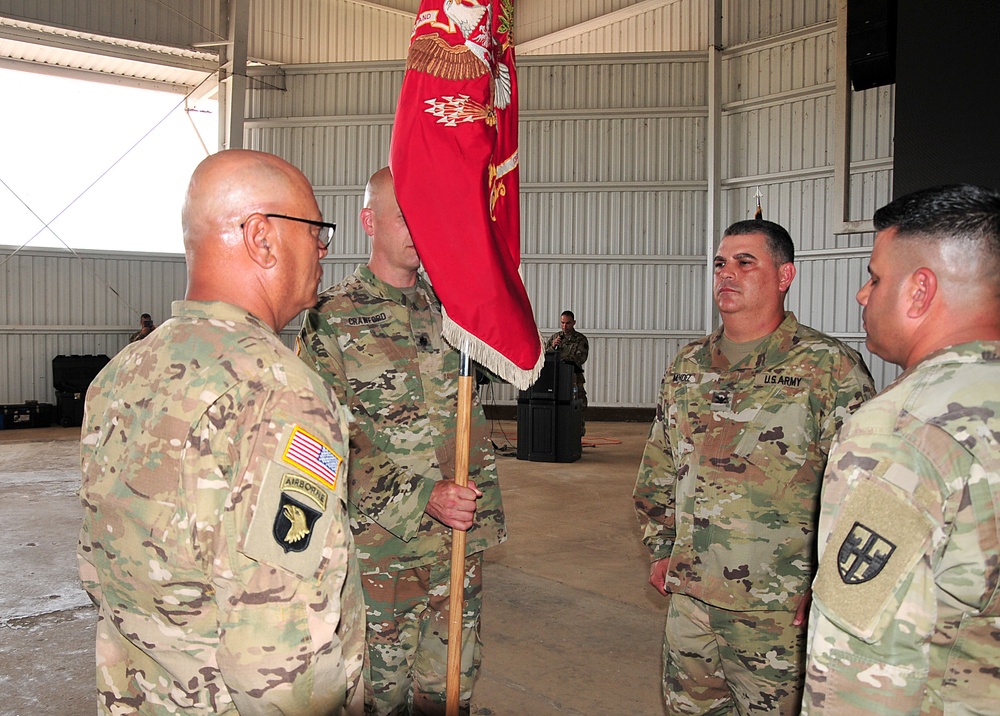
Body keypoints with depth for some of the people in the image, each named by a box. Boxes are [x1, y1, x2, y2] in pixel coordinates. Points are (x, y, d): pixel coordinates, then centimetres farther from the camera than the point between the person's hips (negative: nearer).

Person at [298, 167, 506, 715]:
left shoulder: (448, 309, 8)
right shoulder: (332, 319, -7)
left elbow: (474, 425, 10)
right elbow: (327, 448, -13)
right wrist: (423, 498, -18)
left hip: (460, 544, 5)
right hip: (379, 545, -4)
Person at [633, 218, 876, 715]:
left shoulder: (830, 368, -9)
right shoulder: (687, 366, 8)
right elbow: (658, 468, 17)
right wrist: (661, 548, 14)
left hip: (780, 610, -5)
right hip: (689, 597, 6)